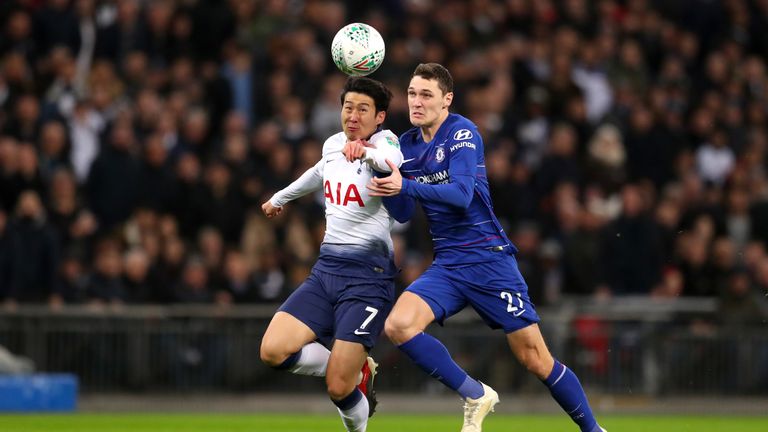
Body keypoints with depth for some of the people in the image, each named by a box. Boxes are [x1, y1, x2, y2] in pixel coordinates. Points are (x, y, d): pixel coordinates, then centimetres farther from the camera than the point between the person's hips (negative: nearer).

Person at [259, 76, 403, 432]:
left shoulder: (384, 143, -10)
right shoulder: (333, 145, 10)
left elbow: (393, 162, -37)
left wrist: (366, 152, -59)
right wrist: (280, 198, 51)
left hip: (368, 276, -6)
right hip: (326, 269, 6)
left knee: (339, 389, -14)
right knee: (273, 352, -13)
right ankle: (359, 371, 11)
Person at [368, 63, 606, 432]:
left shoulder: (462, 134, -10)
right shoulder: (407, 144, 9)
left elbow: (461, 194, -24)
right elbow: (402, 214, 9)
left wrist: (405, 186, -34)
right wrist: (385, 185, -10)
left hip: (488, 260, -6)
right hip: (447, 266, 6)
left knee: (536, 360, -5)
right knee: (398, 325, -20)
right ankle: (475, 396, -5)